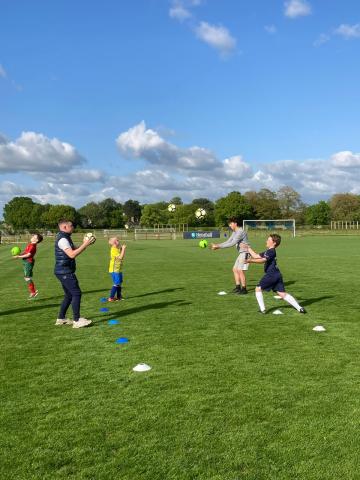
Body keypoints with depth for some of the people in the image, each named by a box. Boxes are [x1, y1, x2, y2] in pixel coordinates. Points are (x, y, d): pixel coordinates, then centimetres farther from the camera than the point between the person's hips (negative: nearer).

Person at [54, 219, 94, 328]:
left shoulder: (66, 238, 17)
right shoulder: (62, 239, -17)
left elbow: (75, 249, 15)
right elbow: (72, 254, -26)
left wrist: (85, 243, 1)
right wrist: (85, 245, -23)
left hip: (64, 272, 11)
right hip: (65, 272, -11)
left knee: (69, 295, 15)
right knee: (76, 293, -10)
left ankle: (61, 319, 21)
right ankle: (77, 321, -8)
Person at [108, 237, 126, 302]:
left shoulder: (117, 249, 11)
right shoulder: (114, 249, -18)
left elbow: (122, 257, 18)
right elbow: (120, 257, -25)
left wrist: (123, 249, 9)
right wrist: (123, 249, -19)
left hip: (118, 270, 10)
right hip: (114, 270, -10)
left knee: (119, 283, 15)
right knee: (116, 284, -9)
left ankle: (119, 297, 24)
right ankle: (111, 298, -5)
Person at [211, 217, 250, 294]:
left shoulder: (240, 232, -20)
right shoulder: (234, 232, 13)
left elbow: (232, 244, -25)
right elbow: (228, 242, 13)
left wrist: (218, 246, -24)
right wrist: (217, 245, -1)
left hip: (245, 252, -10)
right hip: (241, 253, 10)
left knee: (240, 270, -13)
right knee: (235, 269, 11)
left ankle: (244, 289, -5)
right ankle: (238, 287, 18)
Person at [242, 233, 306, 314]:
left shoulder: (271, 251, -9)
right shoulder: (268, 251, 21)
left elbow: (262, 260, -24)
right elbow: (256, 256, 27)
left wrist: (251, 260, -27)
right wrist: (248, 248, 29)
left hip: (271, 274, -9)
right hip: (277, 275, 9)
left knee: (258, 288, 3)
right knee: (282, 293, 7)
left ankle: (262, 309, 1)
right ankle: (299, 308, 1)